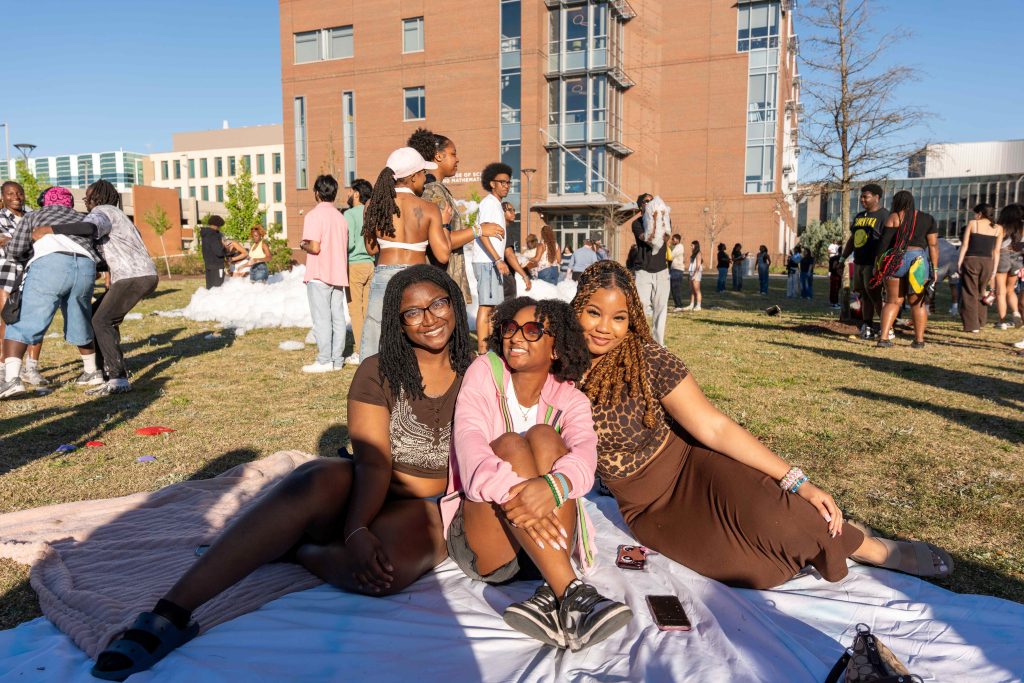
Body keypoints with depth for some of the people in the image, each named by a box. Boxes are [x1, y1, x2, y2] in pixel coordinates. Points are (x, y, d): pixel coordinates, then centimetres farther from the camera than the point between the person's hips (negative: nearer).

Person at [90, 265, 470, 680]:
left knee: (388, 568, -37)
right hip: (365, 494, 0)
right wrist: (356, 532, -30)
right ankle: (172, 612, -38)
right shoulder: (377, 373, -3)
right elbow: (373, 463, -14)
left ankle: (283, 551, -12)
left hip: (425, 507, 1)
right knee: (318, 480, -38)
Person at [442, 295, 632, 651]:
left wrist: (553, 485, -41)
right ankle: (572, 594, -38)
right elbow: (468, 440, -17)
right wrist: (509, 491, -38)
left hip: (550, 542, 1)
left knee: (544, 437, -23)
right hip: (479, 539, -1)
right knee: (510, 444, -27)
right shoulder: (485, 372, 2)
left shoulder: (570, 401, 6)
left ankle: (552, 595, -35)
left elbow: (584, 455, -17)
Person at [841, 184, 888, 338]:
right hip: (859, 263, 8)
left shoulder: (884, 216, -8)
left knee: (874, 295, -8)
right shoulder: (859, 216, 17)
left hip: (874, 264, -8)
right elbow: (852, 239, 23)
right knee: (864, 295, 7)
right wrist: (843, 257, 15)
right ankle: (867, 327, 11)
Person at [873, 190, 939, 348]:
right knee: (917, 302, 8)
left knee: (893, 301, 4)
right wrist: (934, 269, 6)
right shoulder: (927, 219, 9)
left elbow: (884, 242, -4)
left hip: (895, 262, -1)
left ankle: (883, 338, -5)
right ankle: (919, 340, 7)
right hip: (918, 261, 1)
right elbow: (933, 245, 5)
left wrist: (878, 264, 1)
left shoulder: (894, 218, 1)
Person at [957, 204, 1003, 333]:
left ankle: (972, 325, 3)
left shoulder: (972, 223, 1)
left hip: (971, 260, -3)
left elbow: (964, 245, -4)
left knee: (970, 293, 4)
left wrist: (959, 262, 0)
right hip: (987, 262, 3)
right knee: (981, 293, 19)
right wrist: (994, 271, 8)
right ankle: (980, 322, 25)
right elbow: (996, 252, 6)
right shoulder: (998, 228, 8)